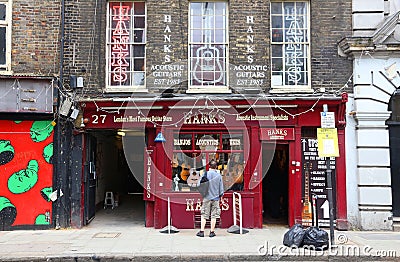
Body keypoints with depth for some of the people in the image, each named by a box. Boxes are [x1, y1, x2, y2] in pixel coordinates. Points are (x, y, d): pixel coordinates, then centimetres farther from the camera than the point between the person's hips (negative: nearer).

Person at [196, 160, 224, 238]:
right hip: (216, 198, 1)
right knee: (214, 216, 6)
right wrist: (221, 195, 20)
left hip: (207, 197, -1)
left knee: (204, 215, 5)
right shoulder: (219, 176, -1)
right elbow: (221, 188, 4)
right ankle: (212, 232, 9)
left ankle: (202, 231, 5)